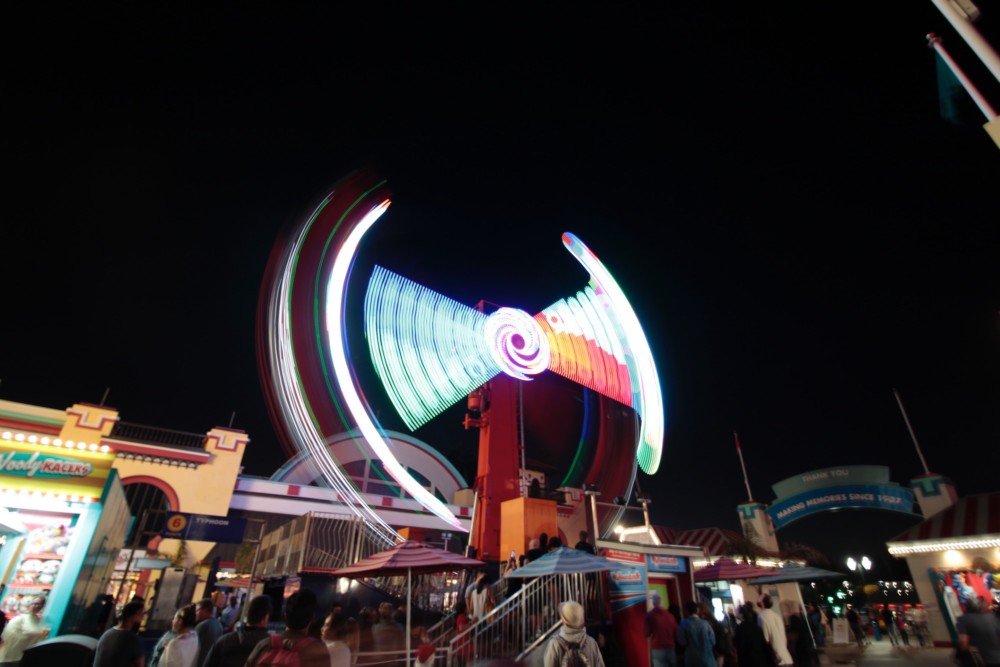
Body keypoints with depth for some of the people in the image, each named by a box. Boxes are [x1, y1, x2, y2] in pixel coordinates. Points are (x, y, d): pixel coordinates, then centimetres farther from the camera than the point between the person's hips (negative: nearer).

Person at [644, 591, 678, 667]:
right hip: (671, 648, 4)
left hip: (658, 648, -4)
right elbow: (676, 632, 10)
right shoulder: (669, 615, 7)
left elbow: (646, 633, -5)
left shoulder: (650, 615, -6)